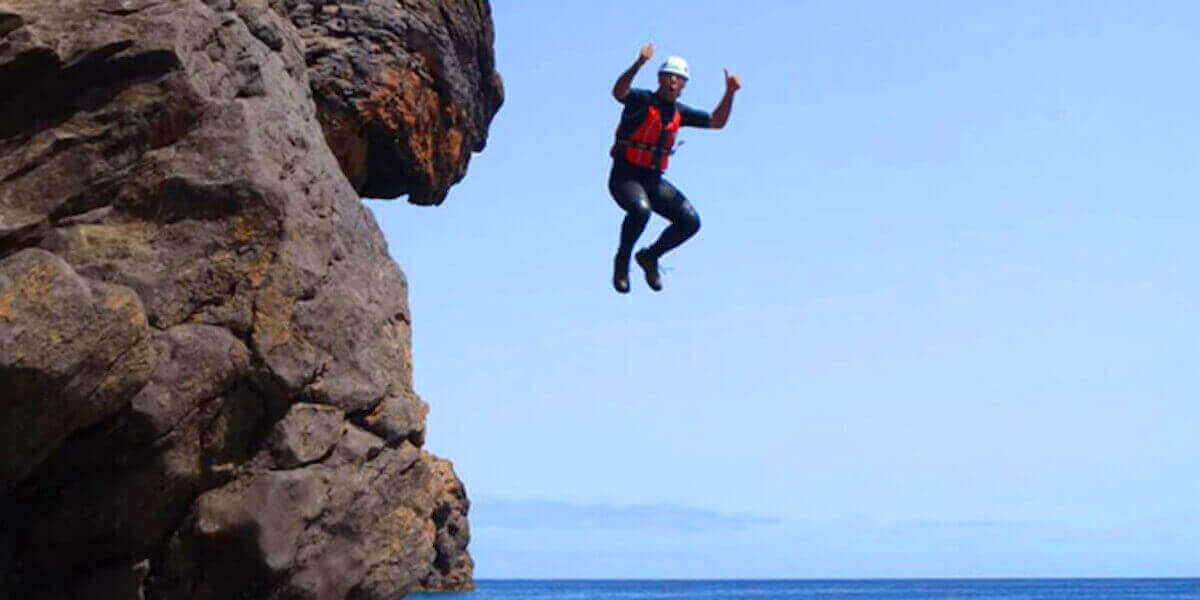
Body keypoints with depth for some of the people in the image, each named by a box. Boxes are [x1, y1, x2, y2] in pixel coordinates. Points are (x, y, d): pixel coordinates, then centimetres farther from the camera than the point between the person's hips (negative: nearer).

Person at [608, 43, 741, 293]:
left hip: (654, 181, 6)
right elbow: (618, 92, -33)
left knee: (690, 222, -8)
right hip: (624, 177, -6)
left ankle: (649, 256, 15)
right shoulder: (642, 100, -11)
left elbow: (717, 122, 14)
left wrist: (730, 93, 0)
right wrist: (638, 64, -48)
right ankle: (622, 259, -9)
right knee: (640, 210, -36)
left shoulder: (679, 112, 8)